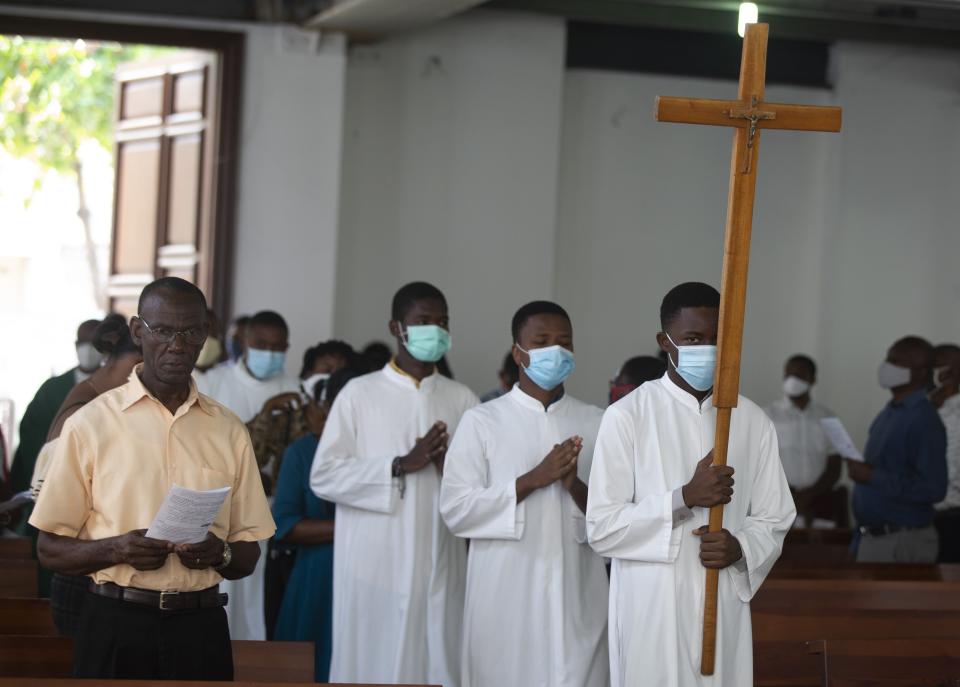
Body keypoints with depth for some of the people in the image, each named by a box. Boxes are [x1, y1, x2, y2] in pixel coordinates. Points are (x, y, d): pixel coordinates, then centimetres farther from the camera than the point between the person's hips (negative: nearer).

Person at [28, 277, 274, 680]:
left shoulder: (229, 432, 8)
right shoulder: (90, 424, 0)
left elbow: (248, 555, 11)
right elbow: (51, 550, 0)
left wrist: (220, 554, -10)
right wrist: (118, 549, -17)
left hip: (200, 629, 2)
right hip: (116, 626, -2)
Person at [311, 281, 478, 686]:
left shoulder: (463, 400, 9)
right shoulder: (360, 394, 2)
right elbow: (324, 476, -4)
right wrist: (401, 465, -13)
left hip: (440, 566, 2)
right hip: (375, 565, -2)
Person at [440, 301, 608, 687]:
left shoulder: (596, 424, 9)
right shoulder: (482, 422, 2)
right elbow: (455, 511, -5)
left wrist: (576, 487, -14)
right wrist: (532, 479, -14)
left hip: (578, 600, 2)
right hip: (506, 601, -2)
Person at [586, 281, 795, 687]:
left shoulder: (753, 422, 7)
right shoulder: (627, 416, -5)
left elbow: (773, 520, 12)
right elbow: (601, 527, -8)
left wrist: (740, 547, -10)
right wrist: (685, 497, -18)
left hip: (723, 611, 3)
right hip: (651, 612, -3)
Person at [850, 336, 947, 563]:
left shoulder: (924, 421, -16)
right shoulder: (889, 413, 12)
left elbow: (933, 489, -24)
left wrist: (872, 477, -25)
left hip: (902, 542, -9)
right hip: (872, 536, 9)